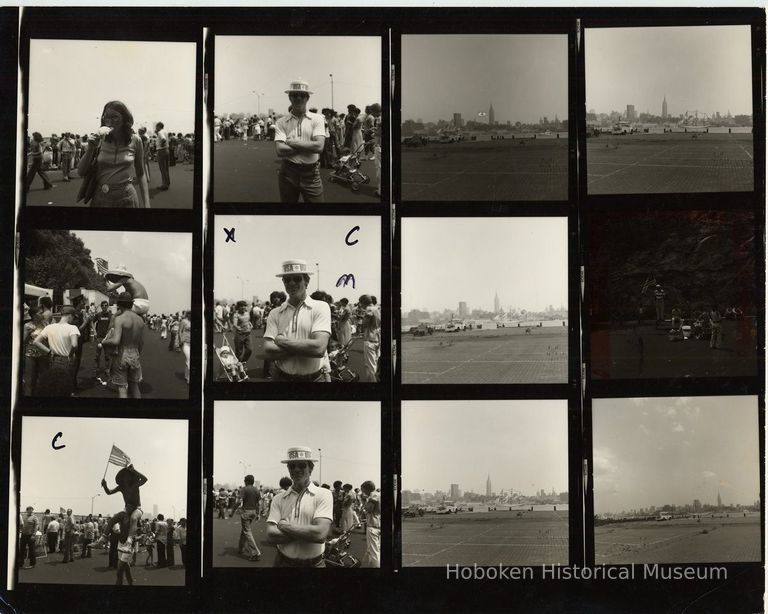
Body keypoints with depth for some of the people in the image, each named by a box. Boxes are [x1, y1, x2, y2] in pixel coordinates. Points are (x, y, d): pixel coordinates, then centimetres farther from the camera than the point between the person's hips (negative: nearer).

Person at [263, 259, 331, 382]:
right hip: (281, 377, 2)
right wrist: (307, 347, -19)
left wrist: (281, 341, -12)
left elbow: (319, 348, -20)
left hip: (314, 378, -2)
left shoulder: (320, 307, -7)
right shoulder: (275, 313, 0)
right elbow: (269, 351, -11)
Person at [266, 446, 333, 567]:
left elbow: (320, 534, -20)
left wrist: (284, 526, -12)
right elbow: (271, 535, -10)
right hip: (283, 562, 2)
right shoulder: (279, 499, 1)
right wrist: (308, 533, -17)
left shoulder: (323, 495, -7)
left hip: (314, 564, -2)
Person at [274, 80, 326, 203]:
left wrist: (292, 142, -11)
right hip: (288, 172, 1)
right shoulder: (281, 122, 1)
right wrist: (308, 146, -12)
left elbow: (319, 146, -15)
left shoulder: (317, 119, 0)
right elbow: (280, 150, -13)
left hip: (311, 173, -1)